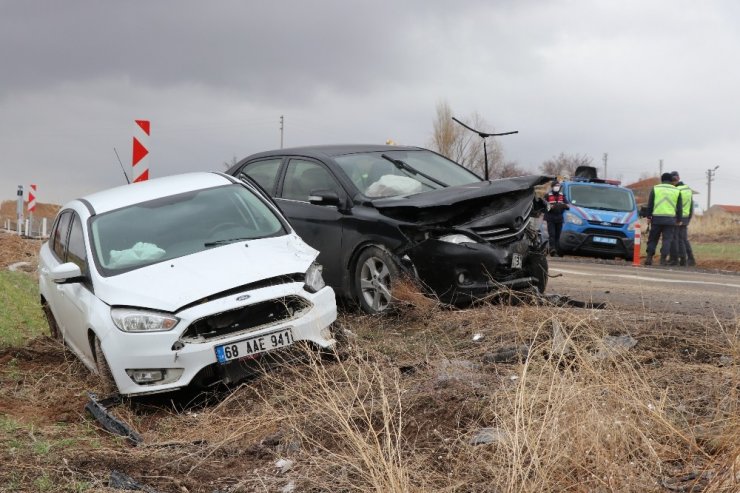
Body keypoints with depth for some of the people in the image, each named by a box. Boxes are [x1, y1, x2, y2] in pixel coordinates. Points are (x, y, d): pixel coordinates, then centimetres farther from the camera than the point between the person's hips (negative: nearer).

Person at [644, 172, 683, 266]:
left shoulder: (655, 189, 6)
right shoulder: (676, 191, 9)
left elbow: (650, 204, 3)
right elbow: (679, 208, 11)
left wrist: (649, 217, 8)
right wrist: (678, 220, 18)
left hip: (656, 218, 0)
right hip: (670, 219, 0)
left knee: (653, 238, 9)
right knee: (667, 240, 2)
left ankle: (649, 258, 3)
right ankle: (663, 259, -6)